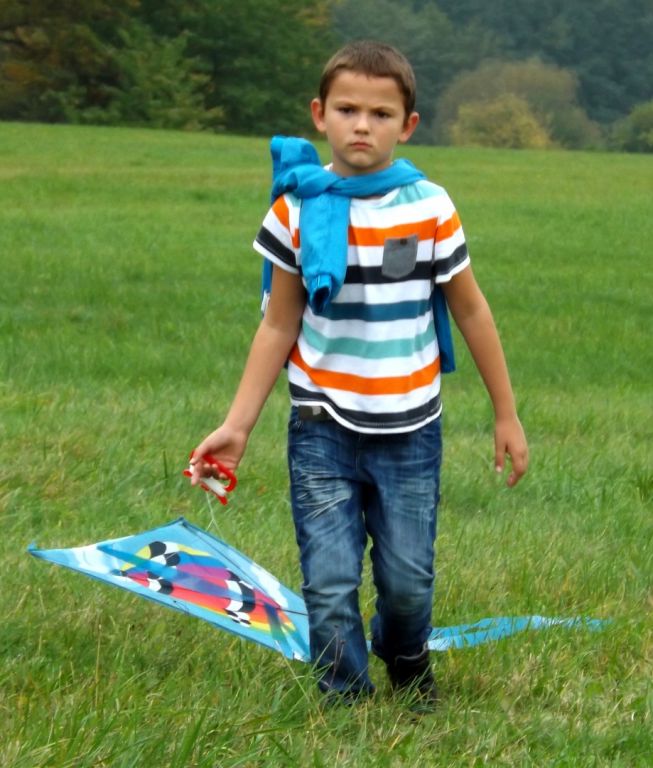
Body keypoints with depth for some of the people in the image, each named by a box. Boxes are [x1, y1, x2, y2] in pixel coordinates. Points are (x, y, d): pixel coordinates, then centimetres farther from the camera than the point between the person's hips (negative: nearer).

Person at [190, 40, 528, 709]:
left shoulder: (430, 208, -6)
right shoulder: (296, 211, -6)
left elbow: (470, 311, 4)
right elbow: (278, 326, 1)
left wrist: (506, 415, 8)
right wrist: (237, 426, -2)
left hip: (408, 429, 0)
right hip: (322, 429, 0)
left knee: (407, 580, 5)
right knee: (329, 584, -3)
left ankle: (404, 657, 37)